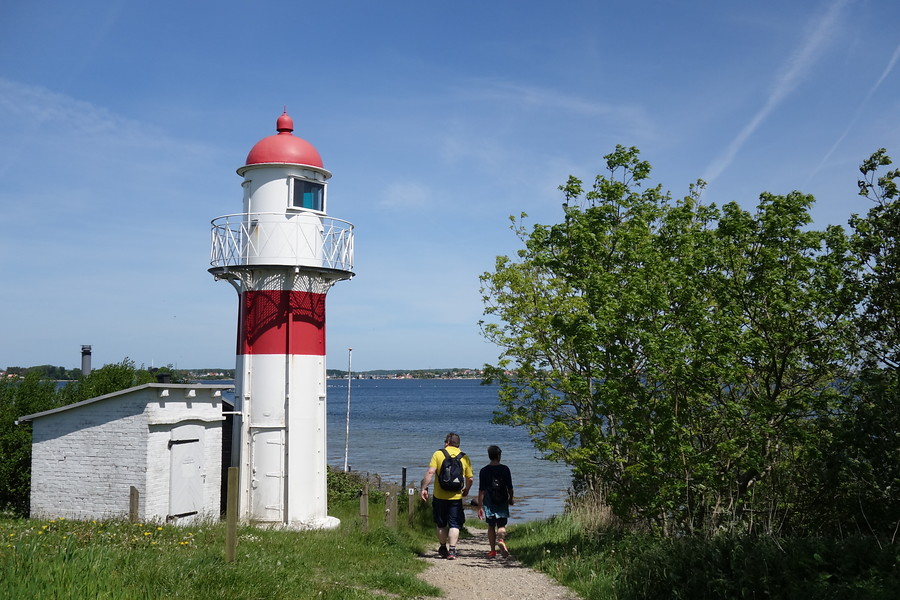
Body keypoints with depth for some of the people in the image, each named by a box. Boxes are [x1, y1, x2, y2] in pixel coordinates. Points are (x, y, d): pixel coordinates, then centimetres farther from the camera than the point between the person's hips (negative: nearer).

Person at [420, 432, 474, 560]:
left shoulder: (438, 454, -1)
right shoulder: (464, 457, 3)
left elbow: (430, 473, -10)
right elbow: (470, 478, 5)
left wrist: (424, 488, -6)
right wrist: (466, 490, 22)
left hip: (439, 496, 0)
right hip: (456, 497, 0)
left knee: (441, 524, 15)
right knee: (454, 525, 4)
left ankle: (443, 548, 25)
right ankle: (452, 550, -5)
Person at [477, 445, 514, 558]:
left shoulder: (484, 470, -4)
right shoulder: (505, 469, -3)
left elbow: (481, 490, -5)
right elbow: (510, 487, 2)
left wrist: (480, 506, -2)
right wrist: (511, 498, 21)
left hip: (489, 502, 0)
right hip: (502, 502, 0)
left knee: (491, 526, 11)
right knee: (501, 525, 5)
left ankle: (493, 551, 12)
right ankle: (501, 540, -25)